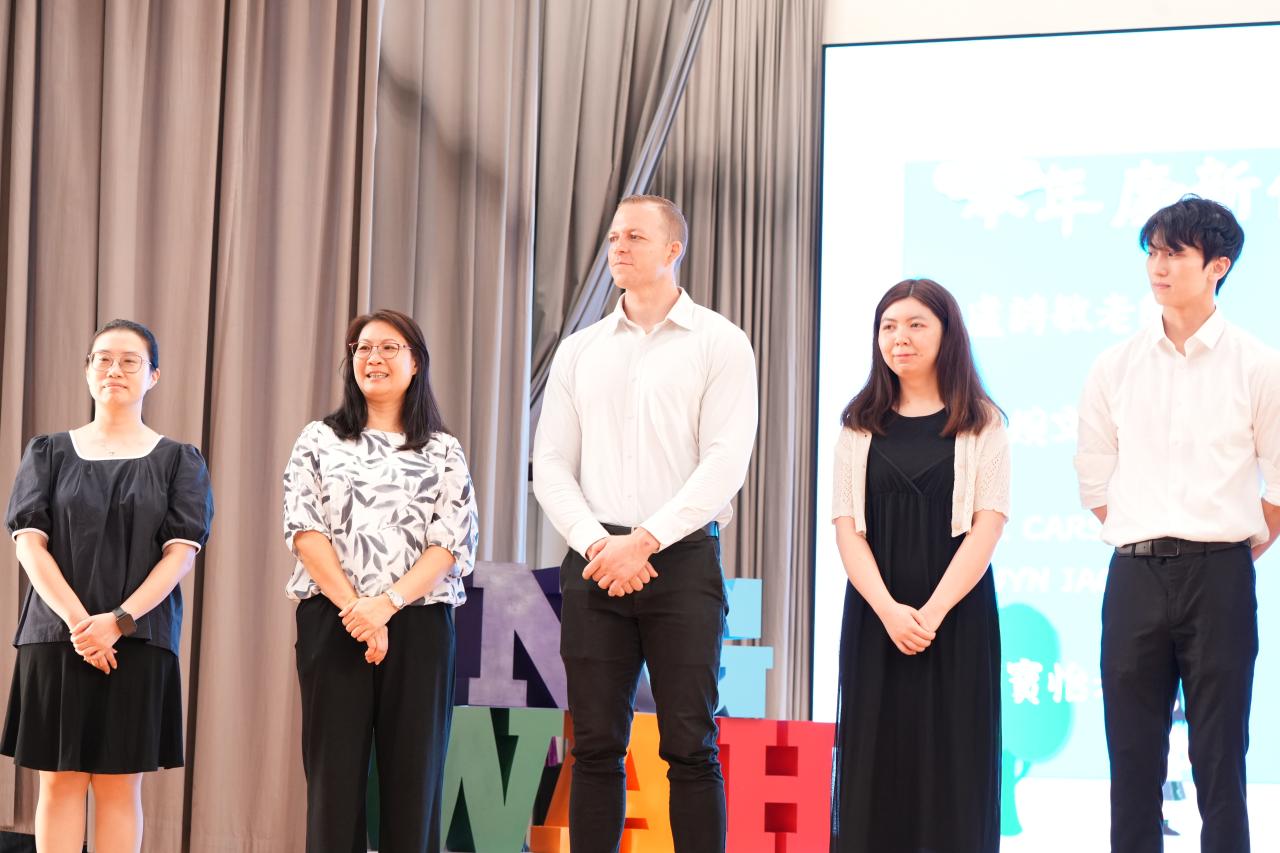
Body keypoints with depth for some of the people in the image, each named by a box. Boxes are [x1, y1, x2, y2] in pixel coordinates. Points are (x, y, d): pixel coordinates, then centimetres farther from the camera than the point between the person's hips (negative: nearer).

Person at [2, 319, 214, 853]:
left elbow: (181, 552, -3)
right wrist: (76, 619, -16)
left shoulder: (179, 462, 7)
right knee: (59, 782, 1)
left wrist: (119, 621, -16)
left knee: (120, 785, 1)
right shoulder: (49, 454, 9)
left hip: (139, 640, -1)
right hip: (55, 637, 1)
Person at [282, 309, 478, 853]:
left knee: (413, 773, 0)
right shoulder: (319, 440, 10)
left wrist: (385, 604, -15)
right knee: (335, 773, -1)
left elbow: (453, 543, -1)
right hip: (332, 621, 0)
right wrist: (354, 609, -13)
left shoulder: (443, 452, 10)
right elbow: (304, 530, -1)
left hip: (418, 624, 0)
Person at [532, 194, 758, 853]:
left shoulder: (718, 343, 3)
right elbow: (551, 465, 9)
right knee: (595, 745, 3)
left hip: (682, 558, -3)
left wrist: (646, 540, -14)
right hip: (593, 564, 3)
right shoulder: (579, 351, 14)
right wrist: (597, 544, -7)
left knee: (690, 747, -4)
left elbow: (725, 463, -7)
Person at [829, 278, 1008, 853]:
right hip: (876, 615, 2)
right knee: (875, 764, 1)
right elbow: (847, 527, 2)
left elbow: (987, 525, -4)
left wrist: (933, 611, -15)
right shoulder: (859, 427, 10)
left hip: (957, 614, -2)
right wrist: (889, 610, -13)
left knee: (952, 763, -1)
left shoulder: (981, 424, 4)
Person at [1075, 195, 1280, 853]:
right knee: (1132, 757, 5)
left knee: (1219, 759, -1)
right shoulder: (1114, 368, 7)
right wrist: (1144, 542, 11)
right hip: (1134, 577, 3)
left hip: (1218, 576, -2)